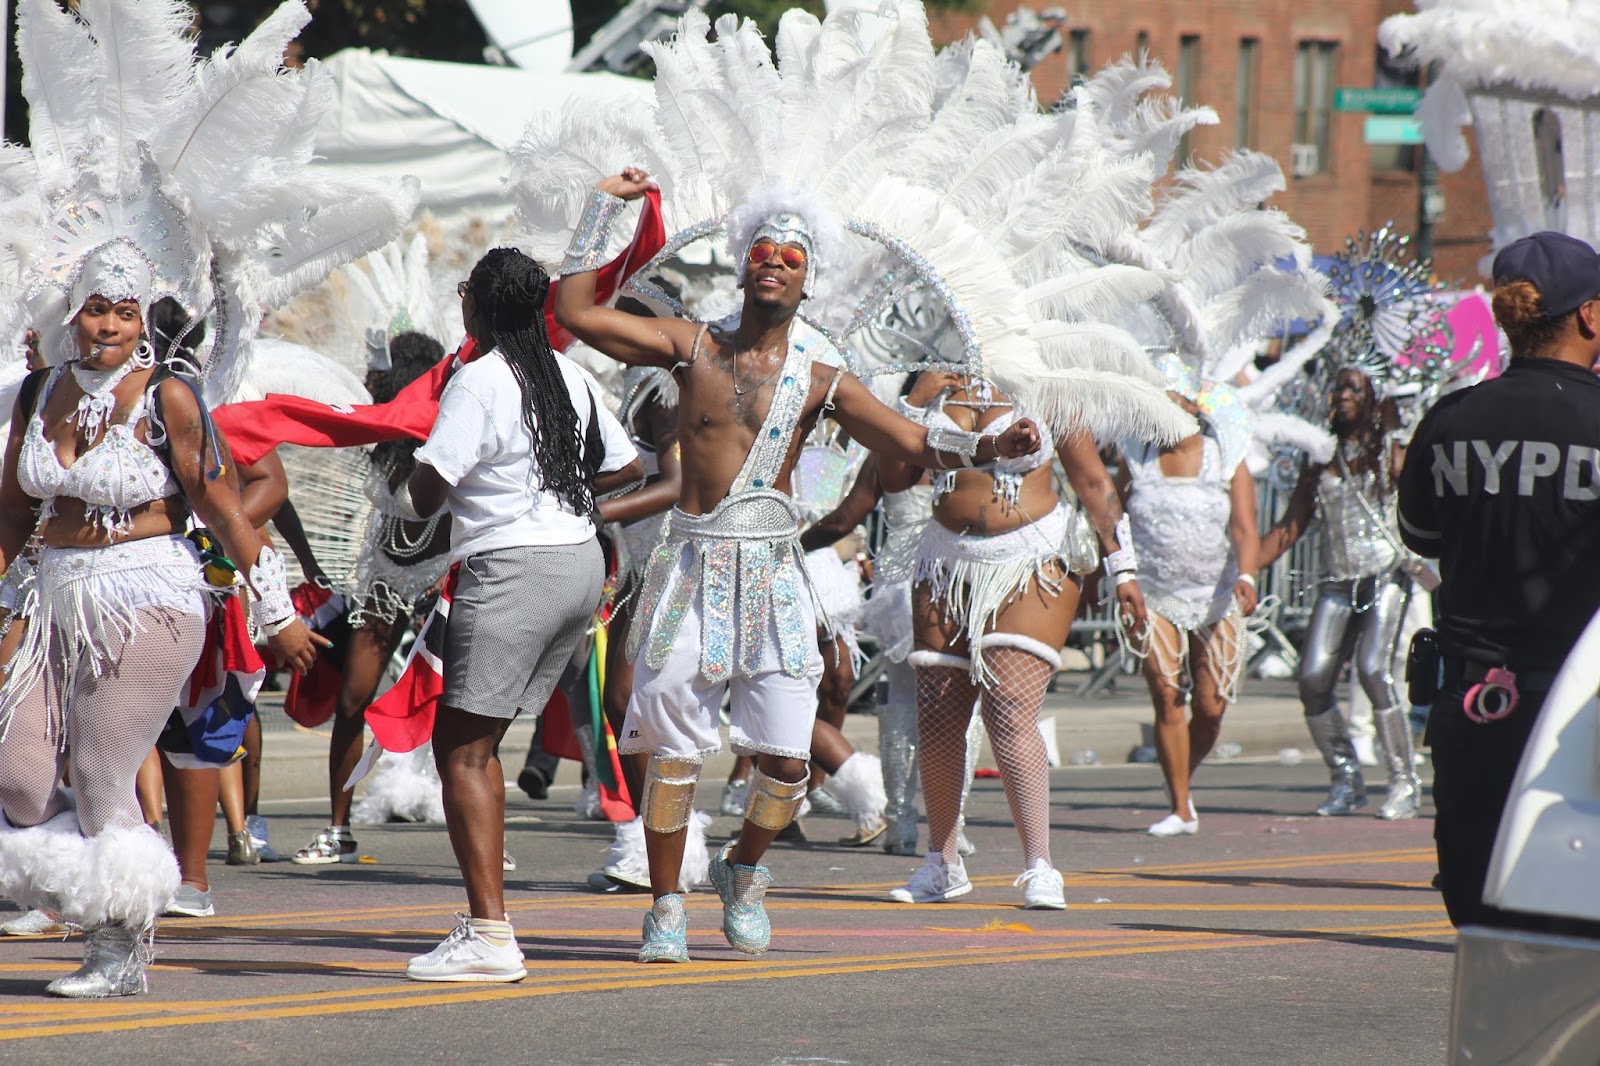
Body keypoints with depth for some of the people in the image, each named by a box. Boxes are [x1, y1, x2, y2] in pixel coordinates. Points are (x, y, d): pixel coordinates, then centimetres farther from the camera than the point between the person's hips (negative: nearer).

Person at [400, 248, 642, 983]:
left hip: (512, 568, -8)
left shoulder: (480, 380, -12)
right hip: (581, 561, 8)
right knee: (477, 745, 15)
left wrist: (401, 497, 7)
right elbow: (626, 466, 20)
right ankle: (486, 921, 14)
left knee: (461, 749, -6)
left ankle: (489, 935, -14)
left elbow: (427, 491, -15)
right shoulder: (570, 376, 11)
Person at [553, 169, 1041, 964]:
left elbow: (916, 445, 4)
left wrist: (988, 447, -13)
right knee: (672, 750, -2)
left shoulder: (820, 382, 7)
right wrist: (605, 206, 3)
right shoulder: (692, 347, 6)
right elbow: (575, 310, 3)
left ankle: (742, 870, 21)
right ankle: (665, 908, 14)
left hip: (772, 572, 1)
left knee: (785, 760, -7)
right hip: (690, 567, -1)